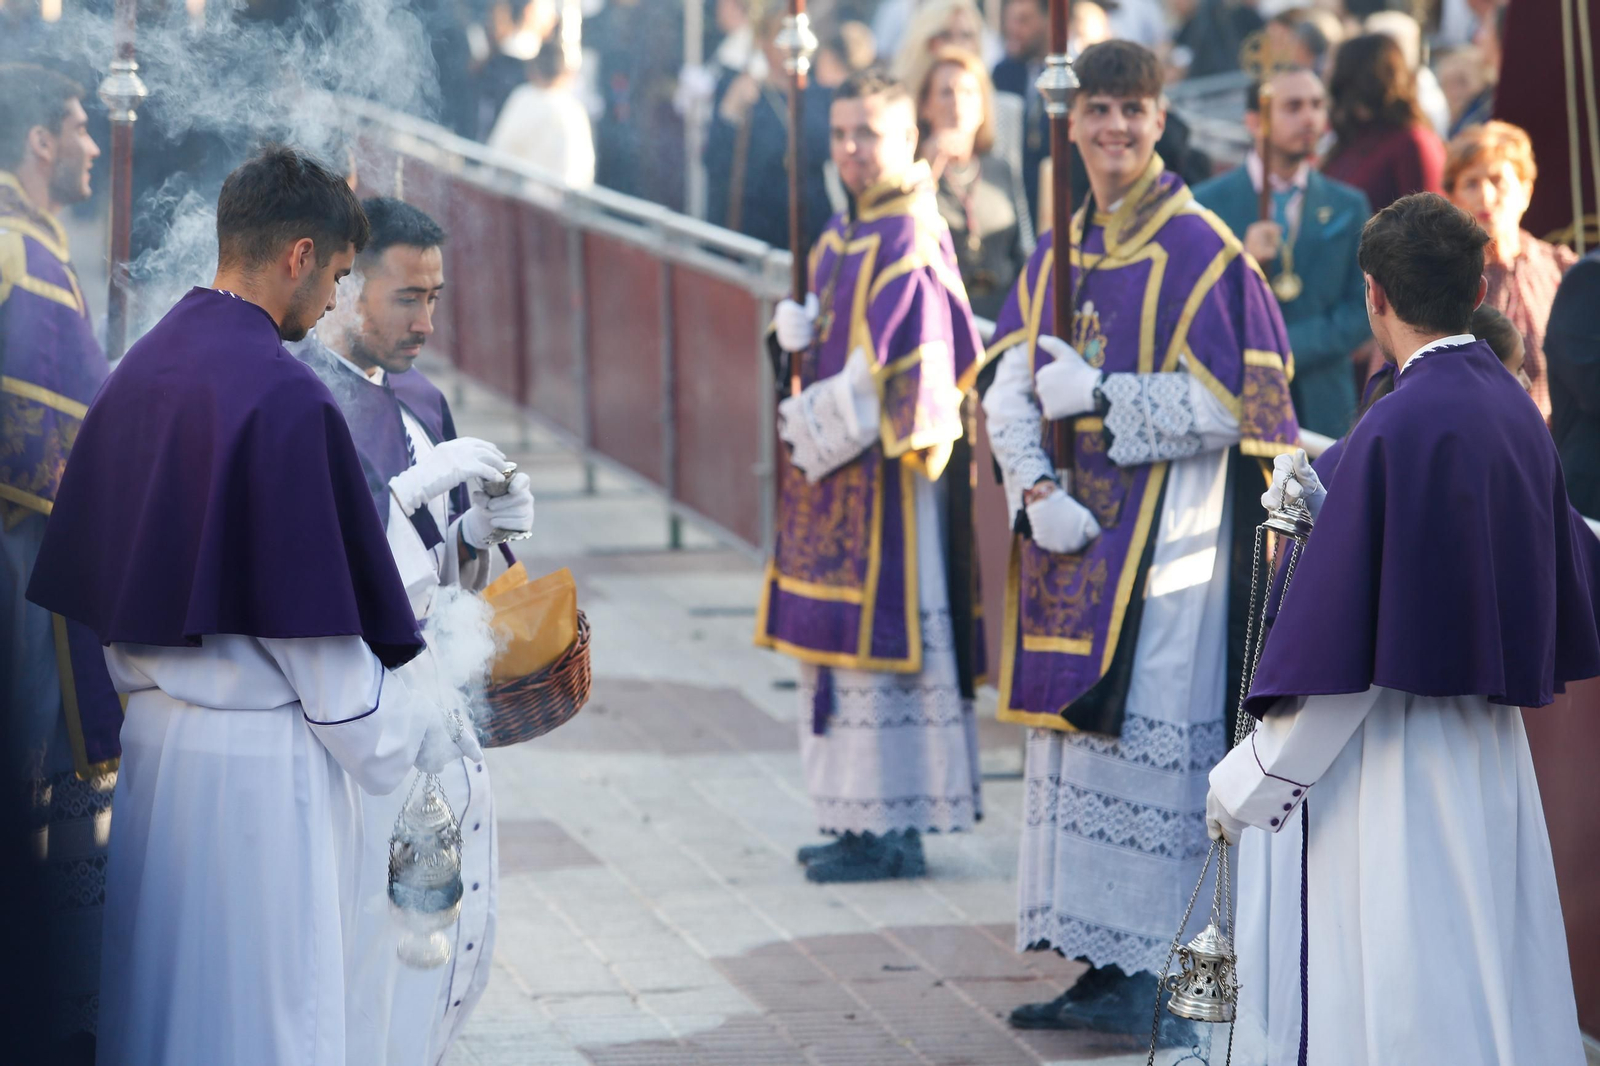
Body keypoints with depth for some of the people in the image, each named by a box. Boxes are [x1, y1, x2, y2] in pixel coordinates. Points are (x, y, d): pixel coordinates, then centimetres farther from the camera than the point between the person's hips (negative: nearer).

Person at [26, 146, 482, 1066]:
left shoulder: (138, 373, 8)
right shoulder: (286, 399, -17)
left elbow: (92, 583, 13)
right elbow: (314, 625, -16)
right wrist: (422, 738, -3)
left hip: (155, 737, 8)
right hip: (261, 759, -8)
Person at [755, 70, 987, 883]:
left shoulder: (911, 241, -14)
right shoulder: (841, 237, 14)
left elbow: (900, 365, -19)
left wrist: (822, 423, -12)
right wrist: (797, 331, -2)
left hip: (889, 467, -9)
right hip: (832, 460, 9)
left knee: (881, 631, -6)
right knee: (845, 639, 11)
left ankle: (894, 831, -2)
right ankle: (863, 817, 18)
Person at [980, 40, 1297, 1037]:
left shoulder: (1200, 252, -8)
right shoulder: (1058, 255, 12)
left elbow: (1220, 404, -14)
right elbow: (1008, 391, 7)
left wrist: (1097, 397, -12)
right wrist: (1038, 490, -9)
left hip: (1167, 537, -7)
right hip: (1075, 533, 7)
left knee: (1149, 745, -7)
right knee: (1078, 736, 8)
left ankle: (1155, 970, -3)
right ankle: (1103, 960, 15)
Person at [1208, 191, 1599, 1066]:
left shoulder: (1399, 426, -18)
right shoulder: (1516, 414, 6)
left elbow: (1343, 638, -18)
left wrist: (1251, 777, -10)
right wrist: (1325, 508, 13)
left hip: (1396, 758, -8)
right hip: (1491, 758, 8)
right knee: (1491, 994, 13)